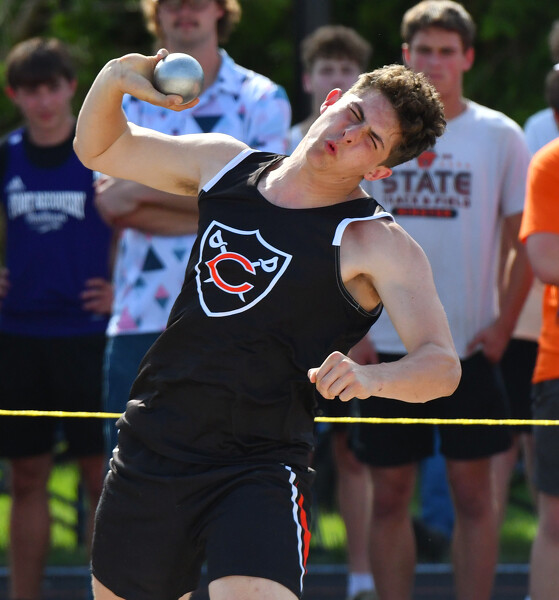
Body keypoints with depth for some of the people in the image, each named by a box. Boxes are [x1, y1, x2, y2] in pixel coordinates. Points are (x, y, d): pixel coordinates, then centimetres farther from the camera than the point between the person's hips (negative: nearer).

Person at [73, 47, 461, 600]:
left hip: (259, 467, -5)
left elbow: (442, 365, -19)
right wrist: (113, 79, -3)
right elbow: (99, 149, 19)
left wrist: (372, 378, -40)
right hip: (150, 449, 5)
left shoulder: (376, 244, -10)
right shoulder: (225, 164, 6)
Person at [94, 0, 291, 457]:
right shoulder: (127, 98, 9)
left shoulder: (262, 100, 6)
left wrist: (144, 189, -10)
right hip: (142, 317, 1)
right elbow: (112, 205, -4)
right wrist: (216, 216, -13)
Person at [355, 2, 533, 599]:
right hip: (385, 345, 1)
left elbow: (527, 240, 4)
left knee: (473, 492, 1)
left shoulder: (499, 135, 1)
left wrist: (503, 325, -5)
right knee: (389, 497, 4)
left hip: (469, 346, -1)